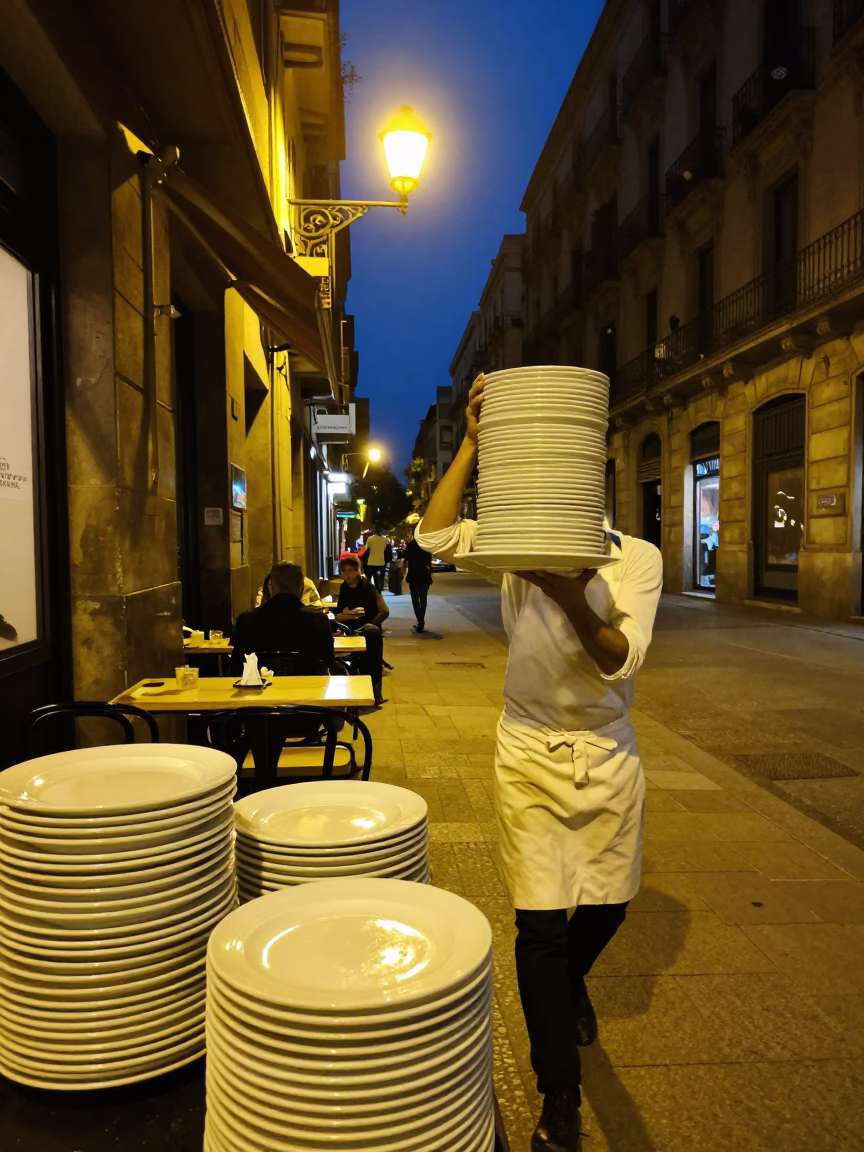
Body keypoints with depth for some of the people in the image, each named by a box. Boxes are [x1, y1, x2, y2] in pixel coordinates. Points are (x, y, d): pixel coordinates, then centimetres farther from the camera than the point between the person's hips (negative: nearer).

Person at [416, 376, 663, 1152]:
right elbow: (434, 536, -17)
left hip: (608, 755, 2)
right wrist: (473, 444, -22)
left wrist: (570, 594, -35)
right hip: (532, 754, -1)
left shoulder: (637, 559, -7)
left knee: (609, 900, 18)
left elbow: (620, 660, -18)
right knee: (540, 920, 0)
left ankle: (568, 982, 54)